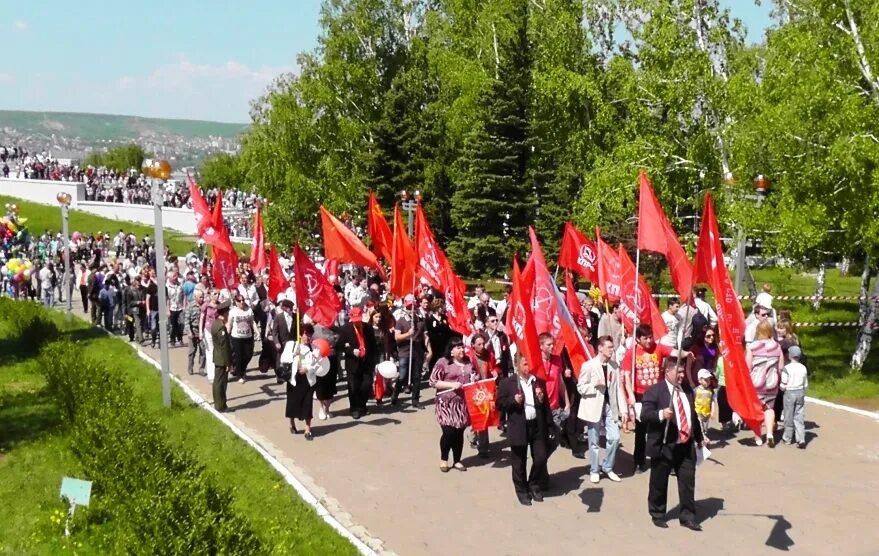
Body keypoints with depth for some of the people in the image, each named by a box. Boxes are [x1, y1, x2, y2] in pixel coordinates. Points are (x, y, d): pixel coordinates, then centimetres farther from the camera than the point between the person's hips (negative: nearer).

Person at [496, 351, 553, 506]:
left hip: (537, 425, 3)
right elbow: (500, 404, -3)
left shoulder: (539, 381, 6)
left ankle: (535, 485, 27)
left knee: (541, 458, 4)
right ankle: (522, 490, 24)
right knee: (519, 462, 7)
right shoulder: (507, 383, -4)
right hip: (519, 428, -3)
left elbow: (545, 404, 13)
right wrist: (513, 400, -19)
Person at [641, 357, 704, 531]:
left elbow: (693, 416, 21)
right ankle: (657, 515, 23)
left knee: (688, 482, 7)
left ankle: (688, 516, 17)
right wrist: (661, 414, -33)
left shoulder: (687, 391, 12)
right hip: (664, 446, -5)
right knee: (659, 483, 7)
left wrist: (698, 438, 27)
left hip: (686, 445, 5)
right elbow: (644, 414, -16)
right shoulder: (654, 391, -9)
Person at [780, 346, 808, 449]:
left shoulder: (786, 368, -14)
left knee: (789, 417, 8)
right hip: (800, 393, 4)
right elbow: (806, 384, 8)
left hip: (789, 393, -4)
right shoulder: (803, 368, 1)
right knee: (799, 417, 5)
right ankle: (801, 439, -4)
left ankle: (787, 438, 20)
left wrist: (782, 388, 8)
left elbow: (783, 386, -14)